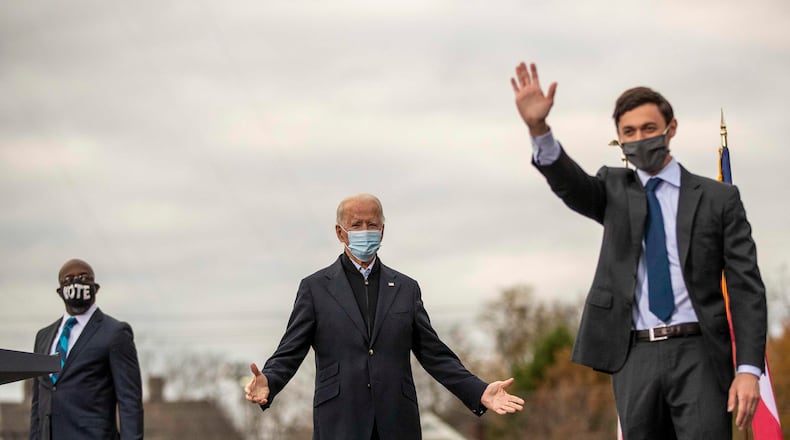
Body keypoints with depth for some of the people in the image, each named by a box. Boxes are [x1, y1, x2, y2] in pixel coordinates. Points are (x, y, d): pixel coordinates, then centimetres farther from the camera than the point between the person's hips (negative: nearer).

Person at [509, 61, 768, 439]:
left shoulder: (718, 199, 7)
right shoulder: (615, 191, 14)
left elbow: (746, 287, 2)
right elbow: (569, 183, -8)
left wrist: (748, 369, -9)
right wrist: (538, 128, -29)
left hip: (697, 354, -2)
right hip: (635, 356, 2)